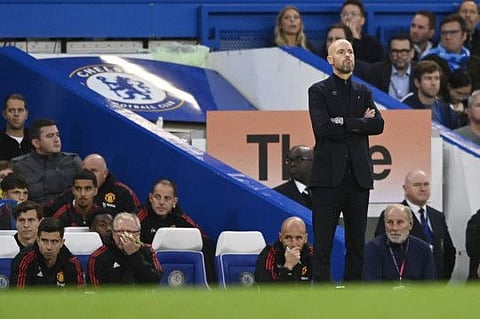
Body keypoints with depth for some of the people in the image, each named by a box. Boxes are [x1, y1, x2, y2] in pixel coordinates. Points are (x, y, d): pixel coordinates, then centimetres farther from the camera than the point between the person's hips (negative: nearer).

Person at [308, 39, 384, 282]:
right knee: (323, 243, -7)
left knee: (357, 242, 6)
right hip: (329, 176, -4)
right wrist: (361, 123, -5)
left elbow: (378, 124, 2)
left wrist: (346, 124, -8)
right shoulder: (318, 91, 3)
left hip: (358, 176, 4)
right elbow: (323, 127, -11)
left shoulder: (363, 92, 16)